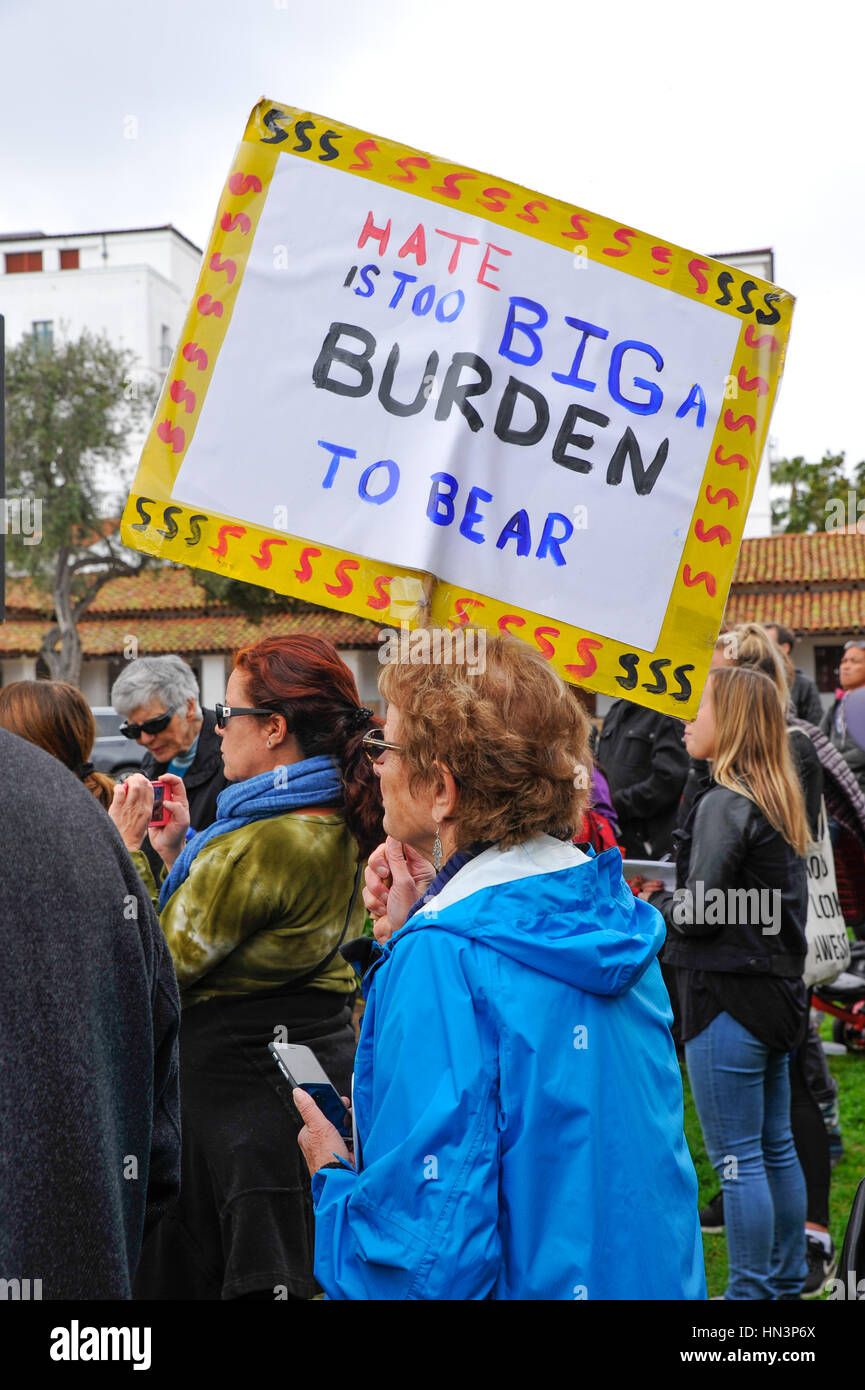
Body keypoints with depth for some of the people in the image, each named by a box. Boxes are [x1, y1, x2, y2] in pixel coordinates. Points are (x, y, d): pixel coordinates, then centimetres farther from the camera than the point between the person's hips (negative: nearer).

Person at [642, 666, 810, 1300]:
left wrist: (657, 899, 1)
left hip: (729, 997, -9)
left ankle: (750, 1289, 10)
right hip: (778, 987, 9)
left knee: (739, 1160, 0)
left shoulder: (724, 803, -17)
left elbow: (698, 910, -18)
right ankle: (787, 1278, 30)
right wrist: (672, 895, 12)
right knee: (776, 1148, 18)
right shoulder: (778, 798, 10)